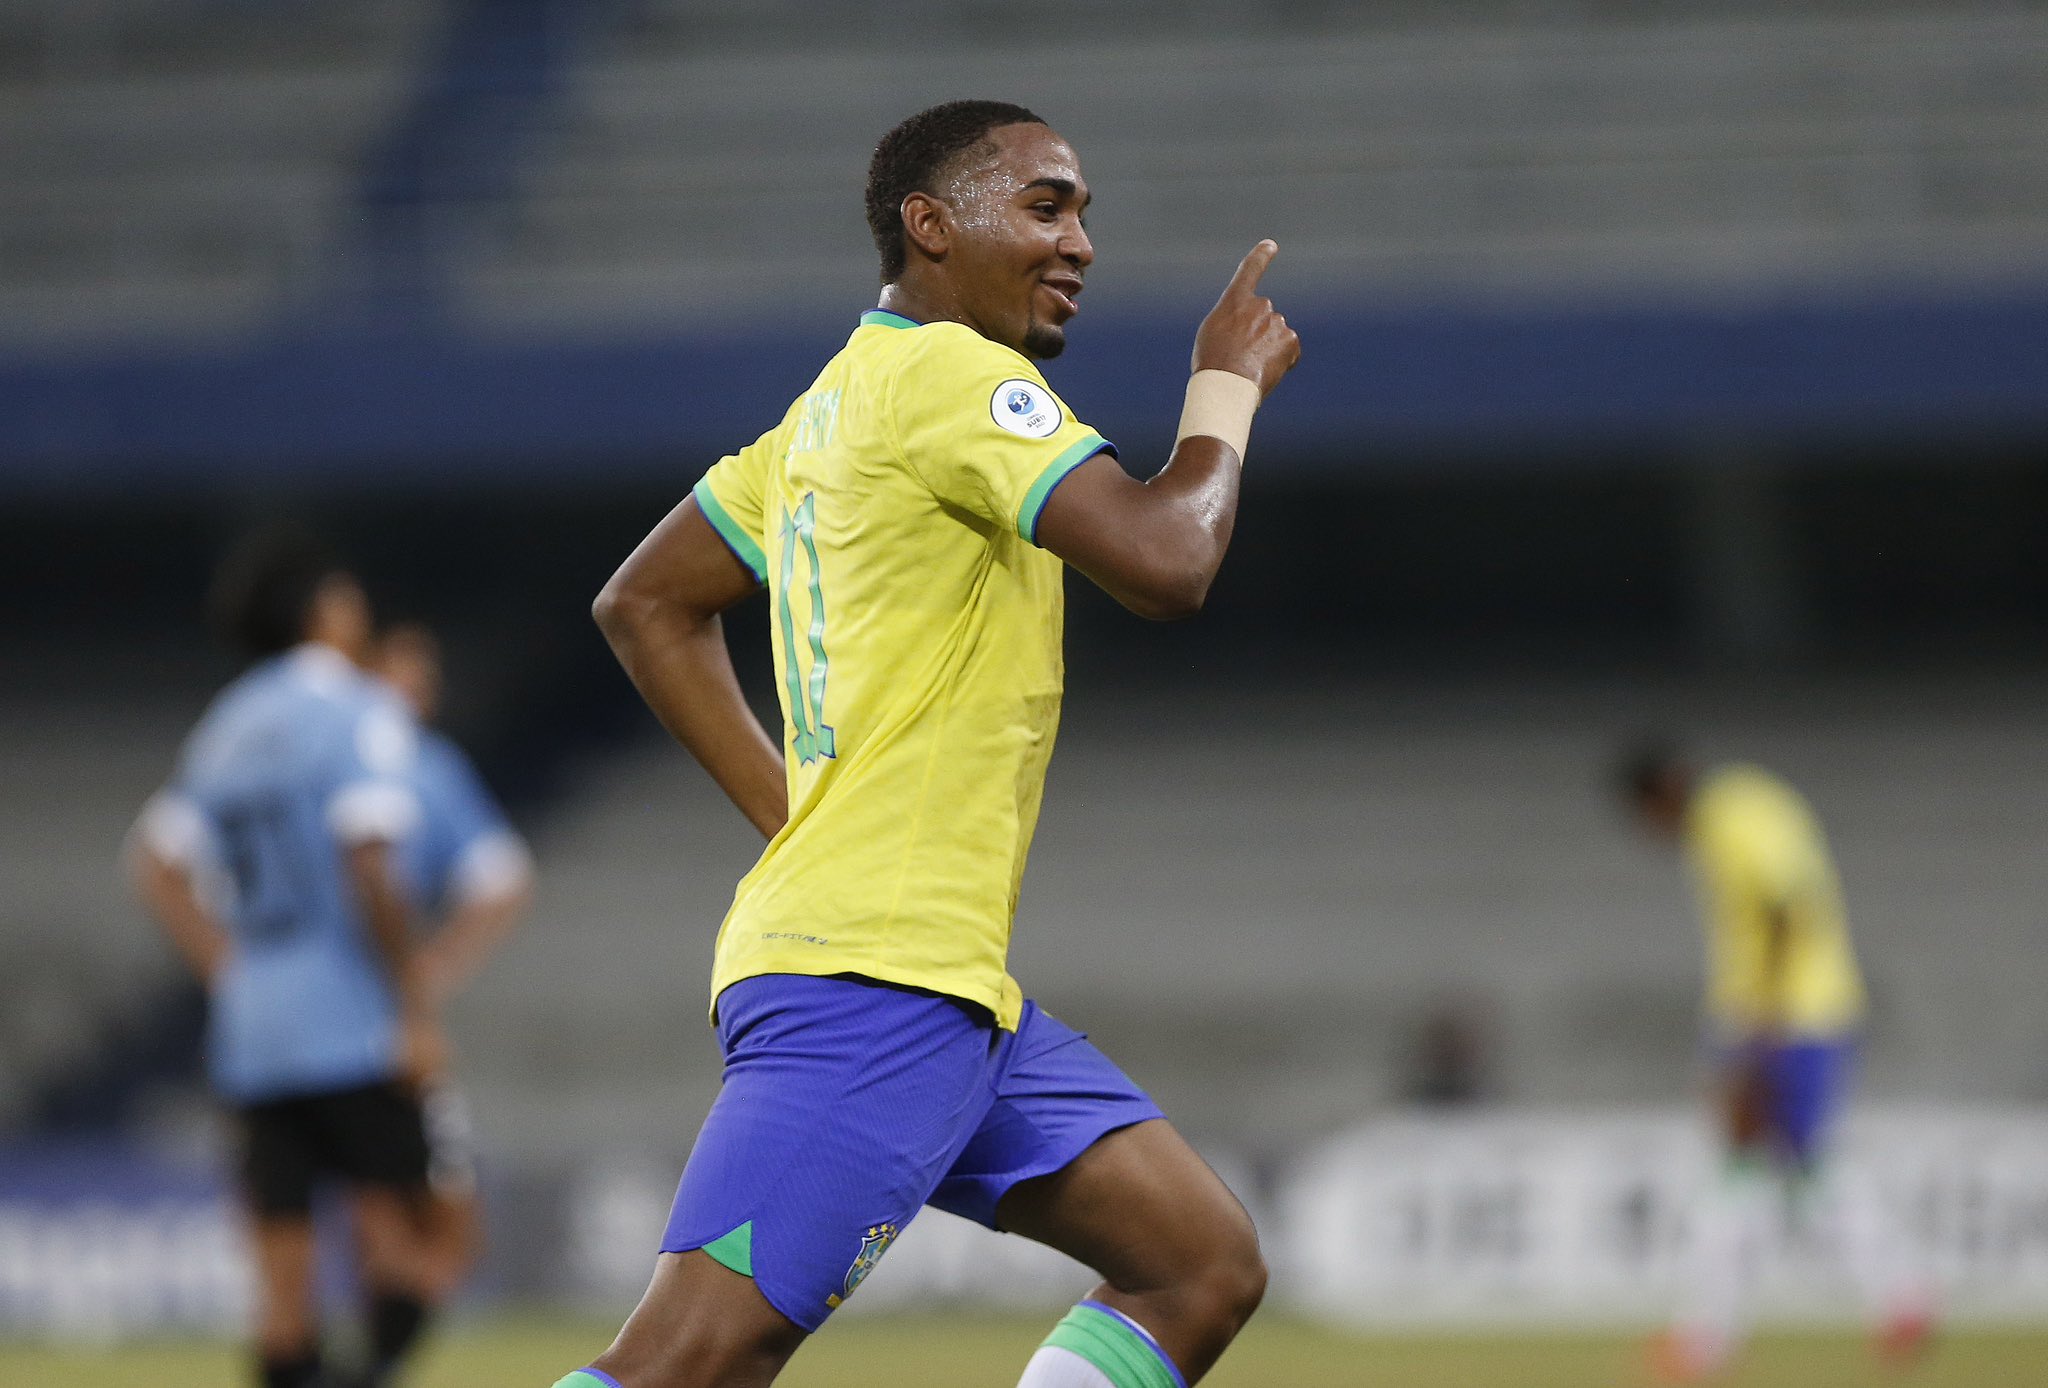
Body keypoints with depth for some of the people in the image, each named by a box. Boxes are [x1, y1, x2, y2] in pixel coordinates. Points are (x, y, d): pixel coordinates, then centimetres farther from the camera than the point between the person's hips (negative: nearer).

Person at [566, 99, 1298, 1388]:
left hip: (953, 986, 11)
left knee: (1208, 1269, 8)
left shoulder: (837, 406, 19)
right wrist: (1228, 387, -2)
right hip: (873, 978, -11)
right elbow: (1166, 561, -20)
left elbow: (646, 605, 27)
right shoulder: (951, 374, -10)